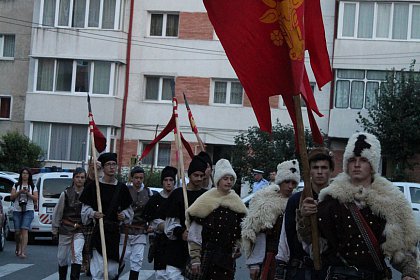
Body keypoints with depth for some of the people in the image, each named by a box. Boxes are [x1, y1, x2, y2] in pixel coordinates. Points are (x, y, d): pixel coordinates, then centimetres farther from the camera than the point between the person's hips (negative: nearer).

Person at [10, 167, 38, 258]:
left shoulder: (33, 186, 9)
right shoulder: (16, 186, 11)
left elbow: (36, 198, 3)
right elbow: (11, 197, 5)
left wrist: (28, 193, -12)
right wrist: (19, 192, -10)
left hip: (28, 210, -2)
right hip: (17, 210, 2)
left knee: (24, 230, -16)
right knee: (17, 231, -1)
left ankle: (23, 252, -20)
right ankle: (18, 248, 27)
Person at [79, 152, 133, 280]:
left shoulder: (121, 188, 8)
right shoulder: (93, 186, -1)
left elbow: (128, 209, 18)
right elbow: (85, 208, 4)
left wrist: (124, 215, -2)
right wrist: (93, 213, -15)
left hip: (114, 232, 3)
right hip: (98, 231, -3)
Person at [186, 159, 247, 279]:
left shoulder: (237, 203, 10)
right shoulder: (205, 201, -3)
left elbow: (241, 232, 21)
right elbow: (194, 235, -5)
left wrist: (237, 246, 3)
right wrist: (195, 259, -10)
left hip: (228, 259, 4)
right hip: (206, 257, -4)